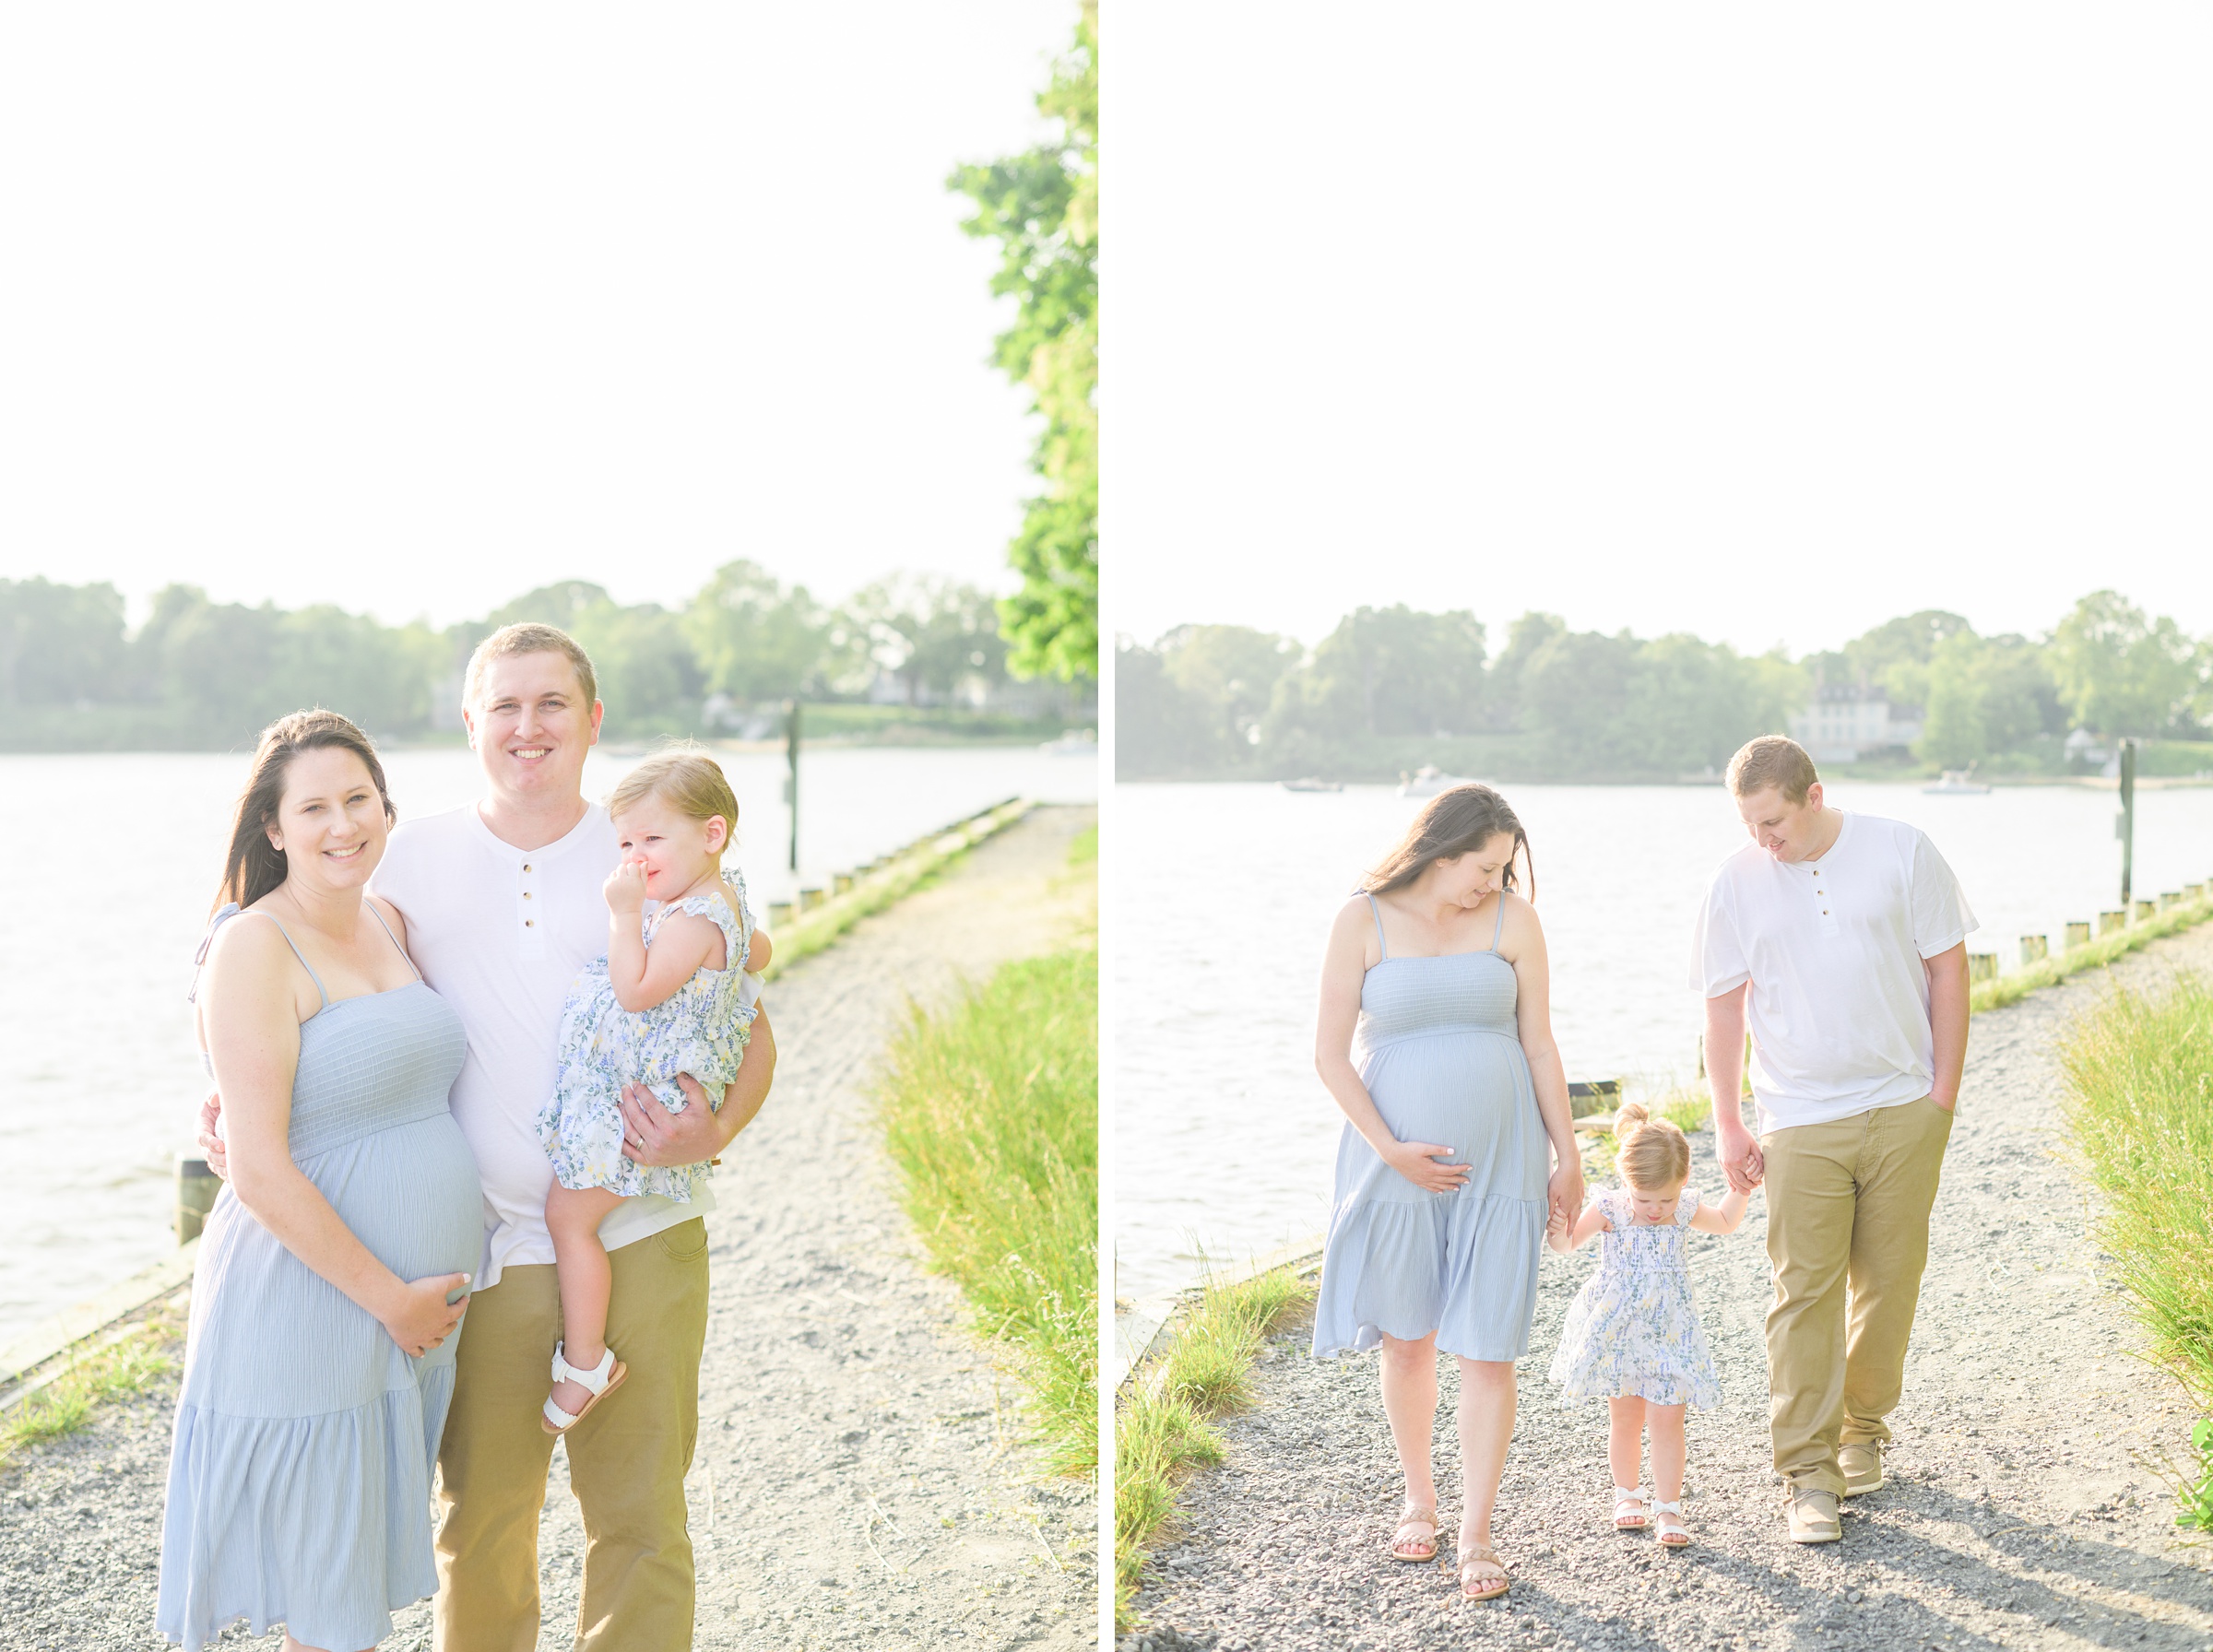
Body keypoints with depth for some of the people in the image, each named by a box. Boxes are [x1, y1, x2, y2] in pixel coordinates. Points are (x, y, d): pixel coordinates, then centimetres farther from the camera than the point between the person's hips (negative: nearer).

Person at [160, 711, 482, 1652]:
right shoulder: (255, 947, -14)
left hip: (418, 1304, 7)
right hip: (309, 1302, -7)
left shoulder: (390, 923, 9)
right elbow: (262, 1173, -19)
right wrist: (391, 1298, -16)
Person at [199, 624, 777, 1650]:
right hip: (488, 1249, 1)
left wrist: (715, 1131, -13)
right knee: (481, 1523, 9)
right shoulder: (416, 859, 4)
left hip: (640, 1243, -1)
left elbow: (750, 1035, 7)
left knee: (639, 1517, 4)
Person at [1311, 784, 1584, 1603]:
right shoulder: (1364, 921, -4)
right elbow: (1330, 1053, -4)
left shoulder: (1512, 920, 0)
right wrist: (1389, 1149, -12)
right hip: (1399, 1164, 0)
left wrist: (1568, 1157, 5)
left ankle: (1476, 1534, 7)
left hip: (1499, 1164, 0)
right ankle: (1418, 1498, 33)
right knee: (1407, 1342, 12)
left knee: (1487, 1350, -2)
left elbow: (1539, 1047, 5)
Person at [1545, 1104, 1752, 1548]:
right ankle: (1627, 1493, 30)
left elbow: (1724, 1223, 18)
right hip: (1617, 1330, -1)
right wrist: (1558, 1231, -27)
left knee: (1667, 1419, -3)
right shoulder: (1608, 1211, -14)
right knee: (1625, 1419, 11)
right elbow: (1569, 1242, -5)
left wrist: (1741, 1190, 5)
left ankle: (1668, 1506, 6)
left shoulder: (1685, 1211, -4)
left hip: (1668, 1332, 1)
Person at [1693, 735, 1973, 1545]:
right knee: (1805, 1292, -5)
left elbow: (1947, 969, 2)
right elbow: (1724, 1008, 5)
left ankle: (1862, 1430, 26)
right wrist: (1727, 1127, 3)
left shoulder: (1902, 852, -4)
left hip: (1903, 1109, 0)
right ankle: (1808, 1470, -1)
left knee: (1888, 1281, 7)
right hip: (1801, 1121, 0)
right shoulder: (1736, 883, -2)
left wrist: (1943, 1093, 0)